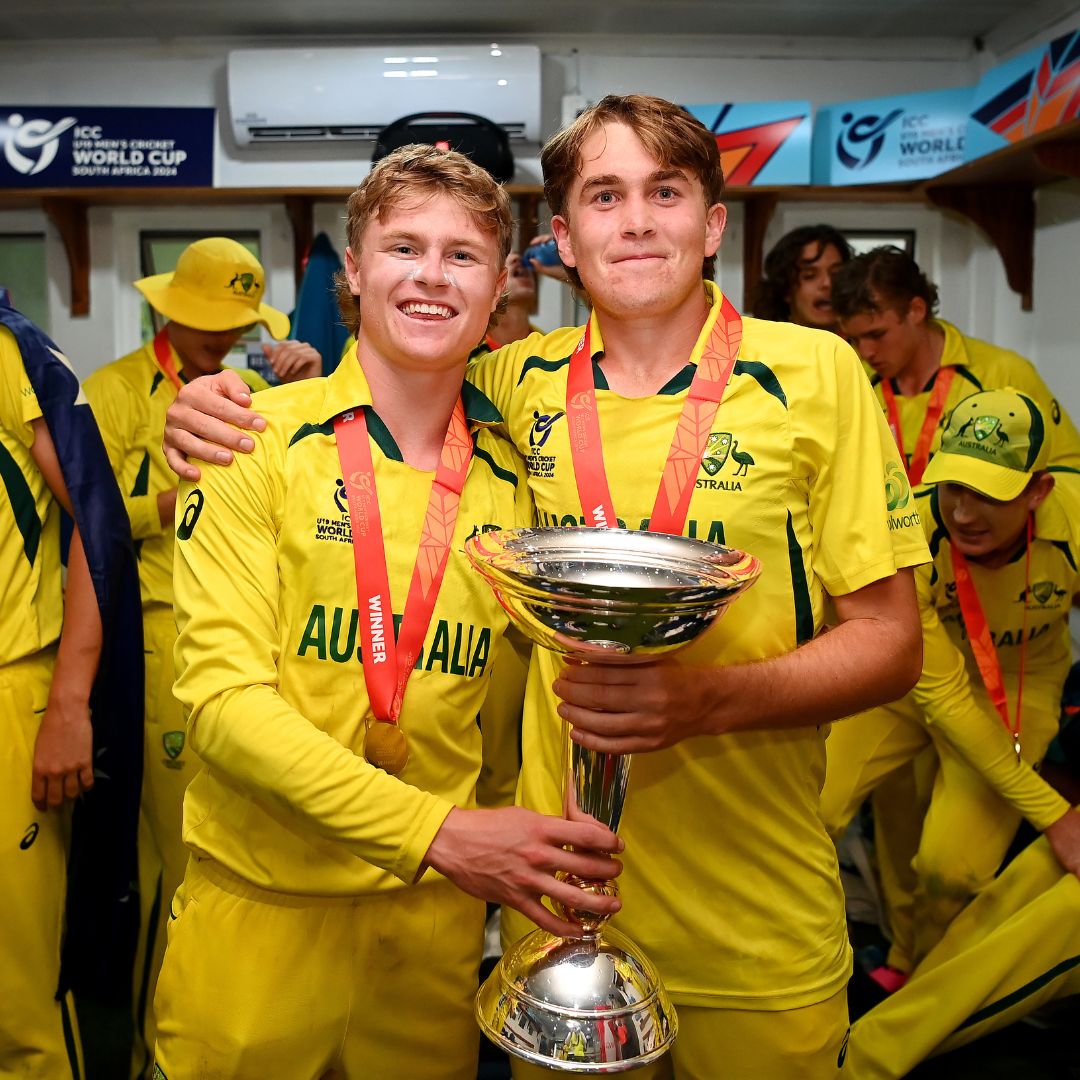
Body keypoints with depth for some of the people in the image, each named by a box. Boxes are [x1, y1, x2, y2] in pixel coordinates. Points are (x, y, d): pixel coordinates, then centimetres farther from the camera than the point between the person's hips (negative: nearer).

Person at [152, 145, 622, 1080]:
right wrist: (435, 828, -25)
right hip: (262, 898, -2)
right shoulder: (262, 440, -9)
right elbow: (223, 694, -16)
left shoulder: (511, 476, 1)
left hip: (436, 910, 3)